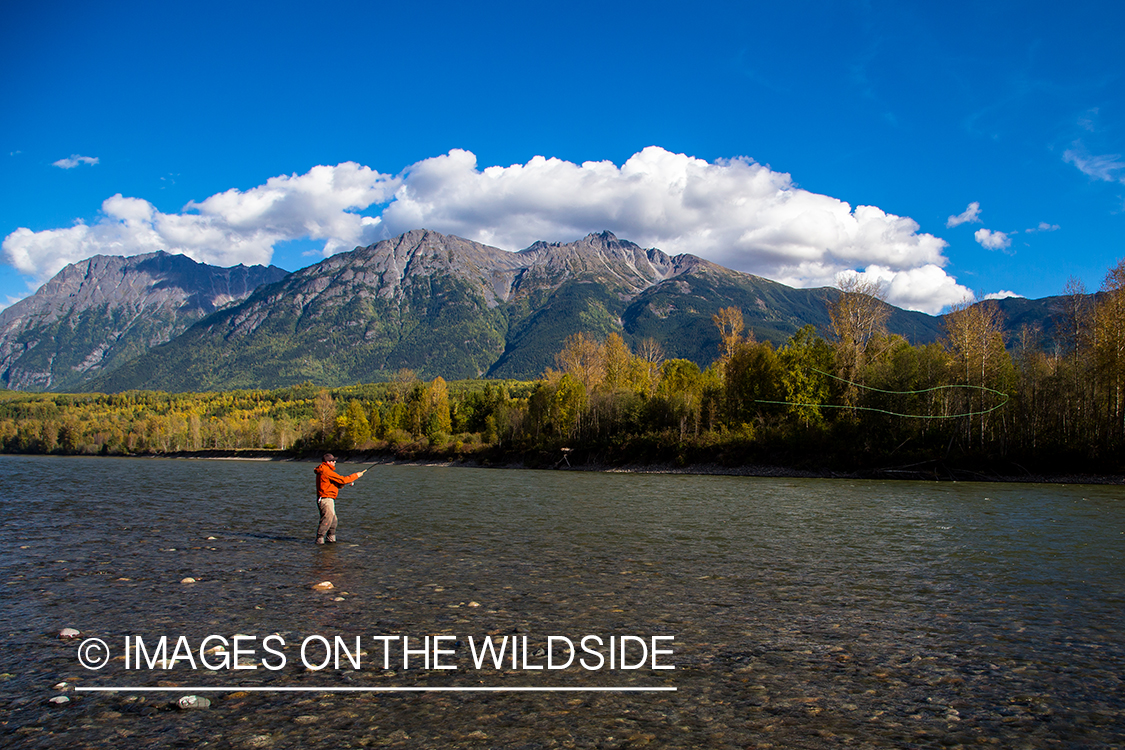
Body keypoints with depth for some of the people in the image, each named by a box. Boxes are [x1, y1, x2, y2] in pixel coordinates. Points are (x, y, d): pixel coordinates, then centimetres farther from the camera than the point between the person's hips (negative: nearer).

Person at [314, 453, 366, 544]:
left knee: (333, 520, 15)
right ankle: (319, 539, -5)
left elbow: (337, 484, 20)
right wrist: (356, 475, -8)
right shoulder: (327, 471, -17)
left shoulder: (323, 471, 17)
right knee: (327, 520, -10)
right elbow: (342, 480, -16)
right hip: (326, 499, -11)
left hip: (329, 499, 11)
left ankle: (331, 538, 22)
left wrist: (347, 482, 4)